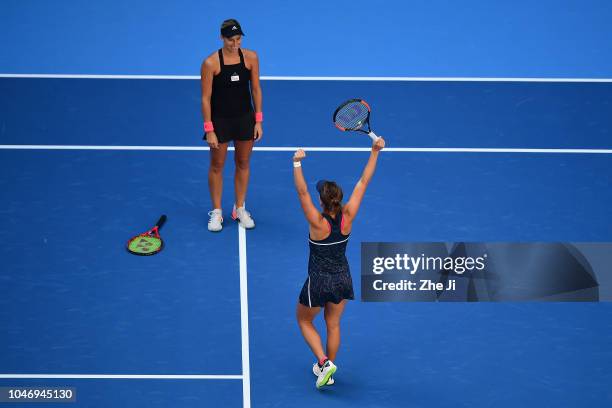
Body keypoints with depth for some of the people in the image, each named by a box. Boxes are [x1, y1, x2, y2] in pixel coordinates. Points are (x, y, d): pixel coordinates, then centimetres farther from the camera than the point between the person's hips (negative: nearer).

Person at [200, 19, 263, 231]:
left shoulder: (251, 57, -7)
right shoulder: (210, 63, -17)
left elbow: (256, 90, 1)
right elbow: (205, 98, -12)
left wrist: (258, 121, 0)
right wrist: (209, 130, -14)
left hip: (245, 118, 3)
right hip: (219, 120, -3)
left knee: (243, 163, 13)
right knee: (216, 166, 8)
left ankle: (240, 209, 29)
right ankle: (216, 212, 22)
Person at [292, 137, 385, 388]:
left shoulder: (318, 223, -28)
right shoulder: (347, 217, -17)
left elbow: (302, 192, -37)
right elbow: (363, 181, -15)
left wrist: (297, 163, -45)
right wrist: (375, 151, -14)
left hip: (318, 283, -4)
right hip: (342, 280, 4)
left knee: (304, 321, 21)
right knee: (333, 325, 23)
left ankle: (324, 362, 4)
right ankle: (327, 371, 35)